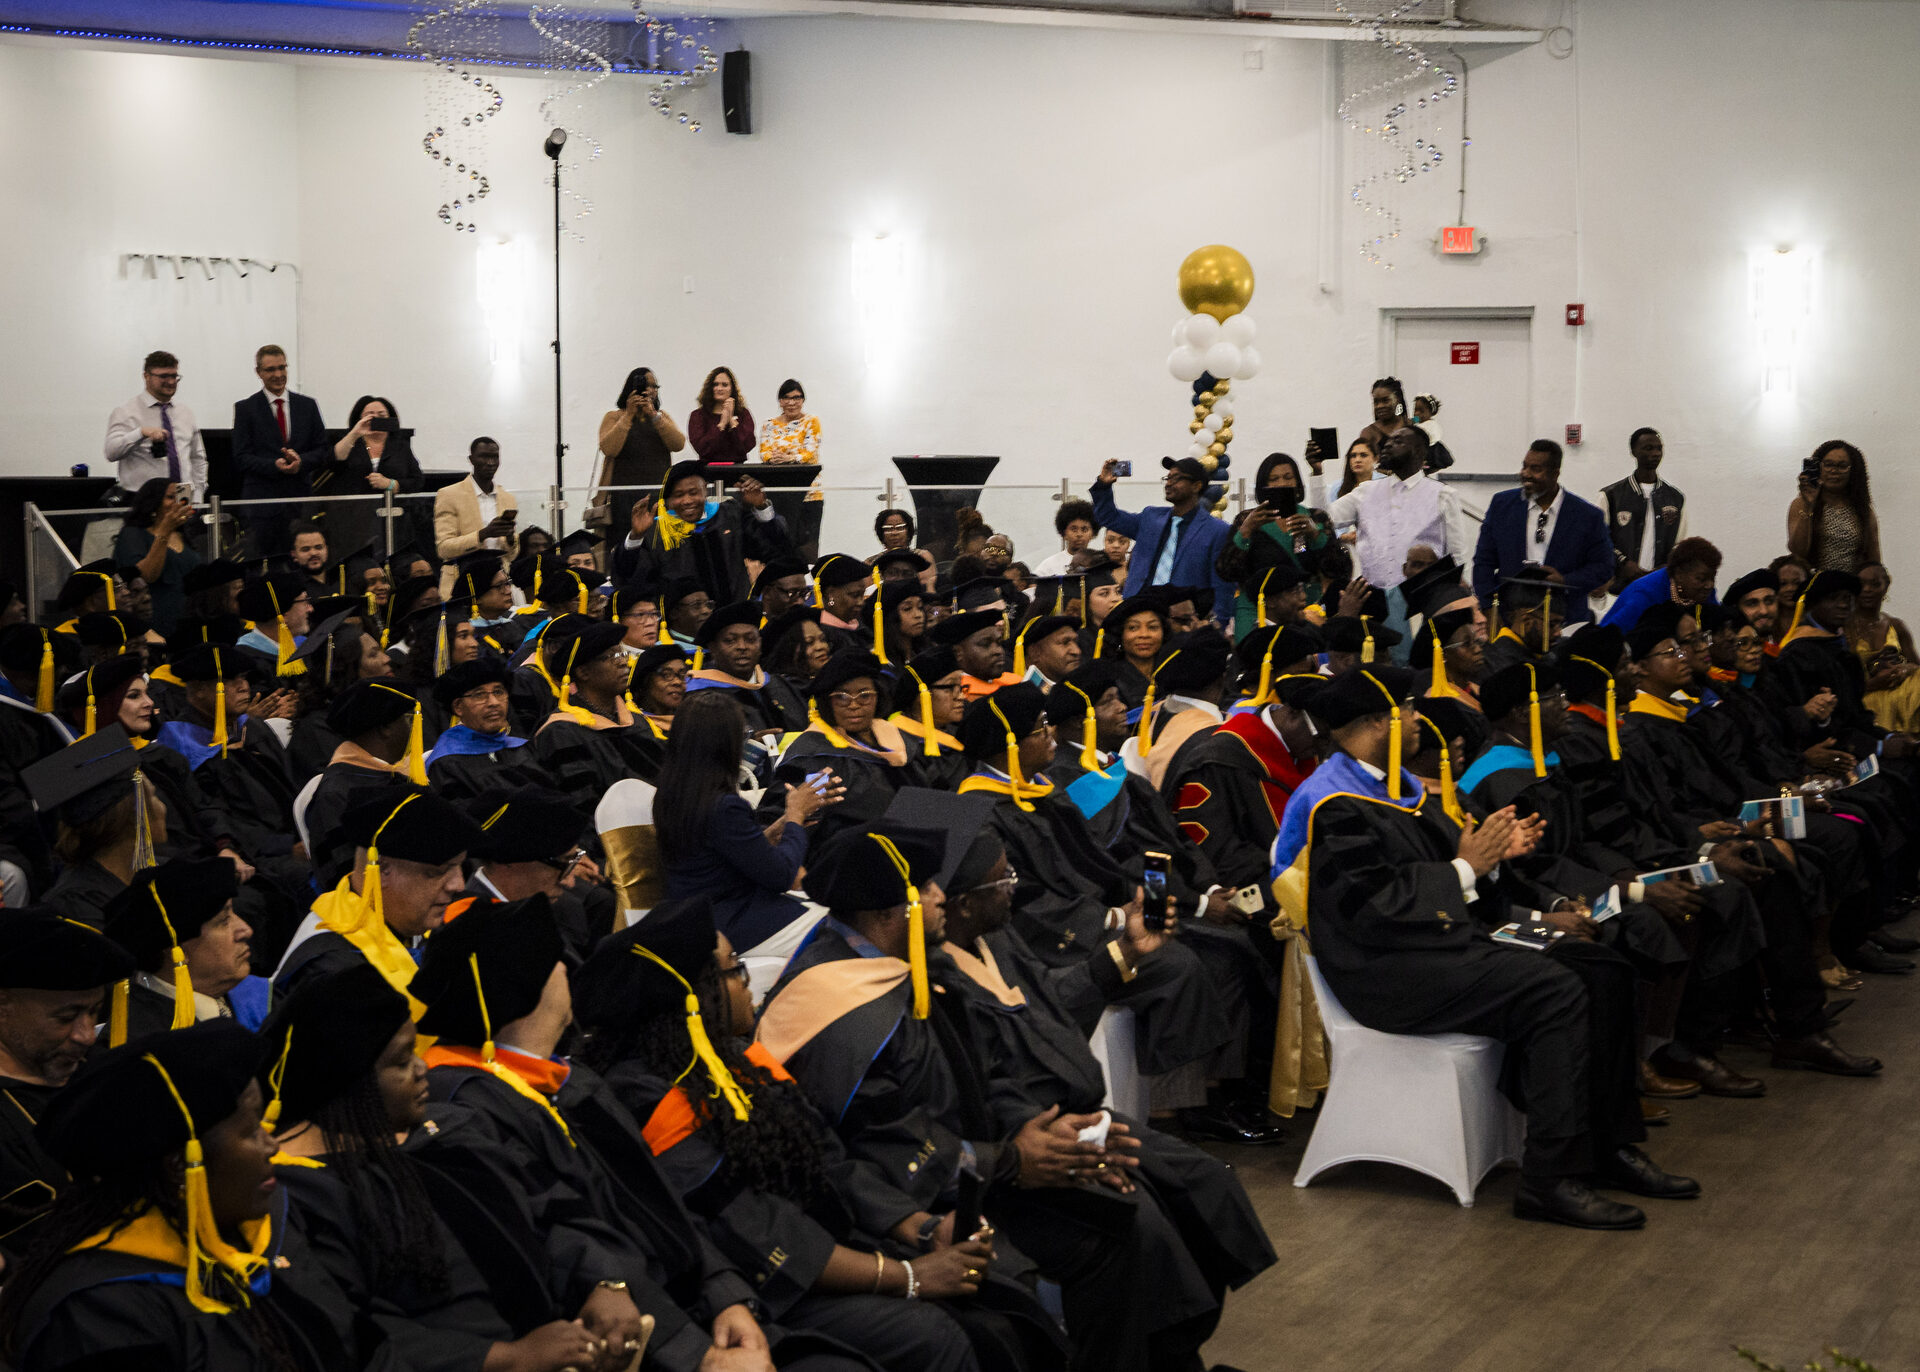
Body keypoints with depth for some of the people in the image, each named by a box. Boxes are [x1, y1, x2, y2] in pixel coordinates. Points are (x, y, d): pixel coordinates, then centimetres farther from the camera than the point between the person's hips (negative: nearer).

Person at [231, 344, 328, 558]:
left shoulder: (308, 405, 13)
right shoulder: (245, 408, 4)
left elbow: (322, 450, 11)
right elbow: (242, 458, -1)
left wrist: (301, 460, -10)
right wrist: (274, 466, -17)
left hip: (301, 500, 3)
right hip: (262, 499, -2)